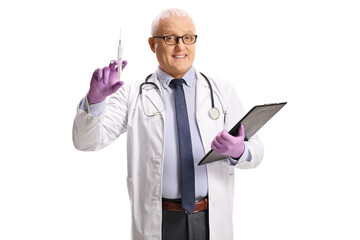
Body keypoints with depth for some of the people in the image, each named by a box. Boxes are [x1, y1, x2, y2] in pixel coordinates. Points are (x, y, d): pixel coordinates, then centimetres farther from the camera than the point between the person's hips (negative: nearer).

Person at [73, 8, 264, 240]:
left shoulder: (222, 92, 5)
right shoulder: (133, 95, 0)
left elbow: (255, 150, 2)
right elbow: (86, 141, -8)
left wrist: (239, 151, -22)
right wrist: (95, 99, -28)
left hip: (212, 220, 2)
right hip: (158, 221, -1)